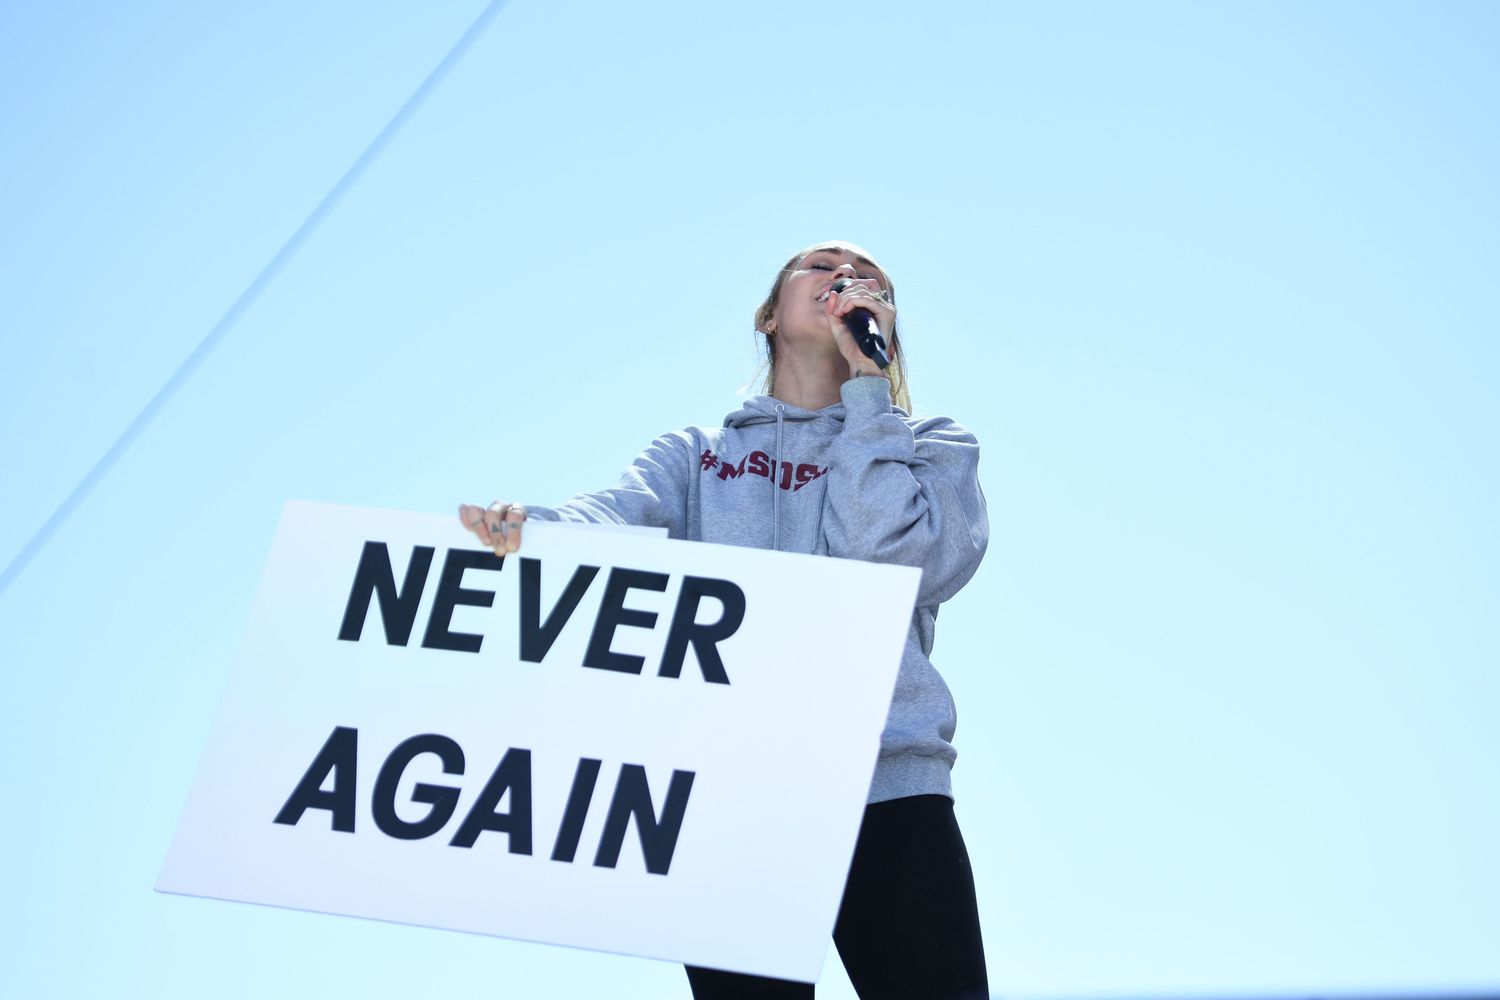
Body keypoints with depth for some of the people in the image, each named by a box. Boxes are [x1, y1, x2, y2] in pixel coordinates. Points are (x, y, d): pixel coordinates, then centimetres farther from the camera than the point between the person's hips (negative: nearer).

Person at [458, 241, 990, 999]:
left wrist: (867, 385, 0)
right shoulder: (695, 455, 19)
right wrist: (528, 528, -28)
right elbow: (611, 519, -4)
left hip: (890, 786, -1)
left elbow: (901, 562, -5)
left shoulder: (929, 447, 16)